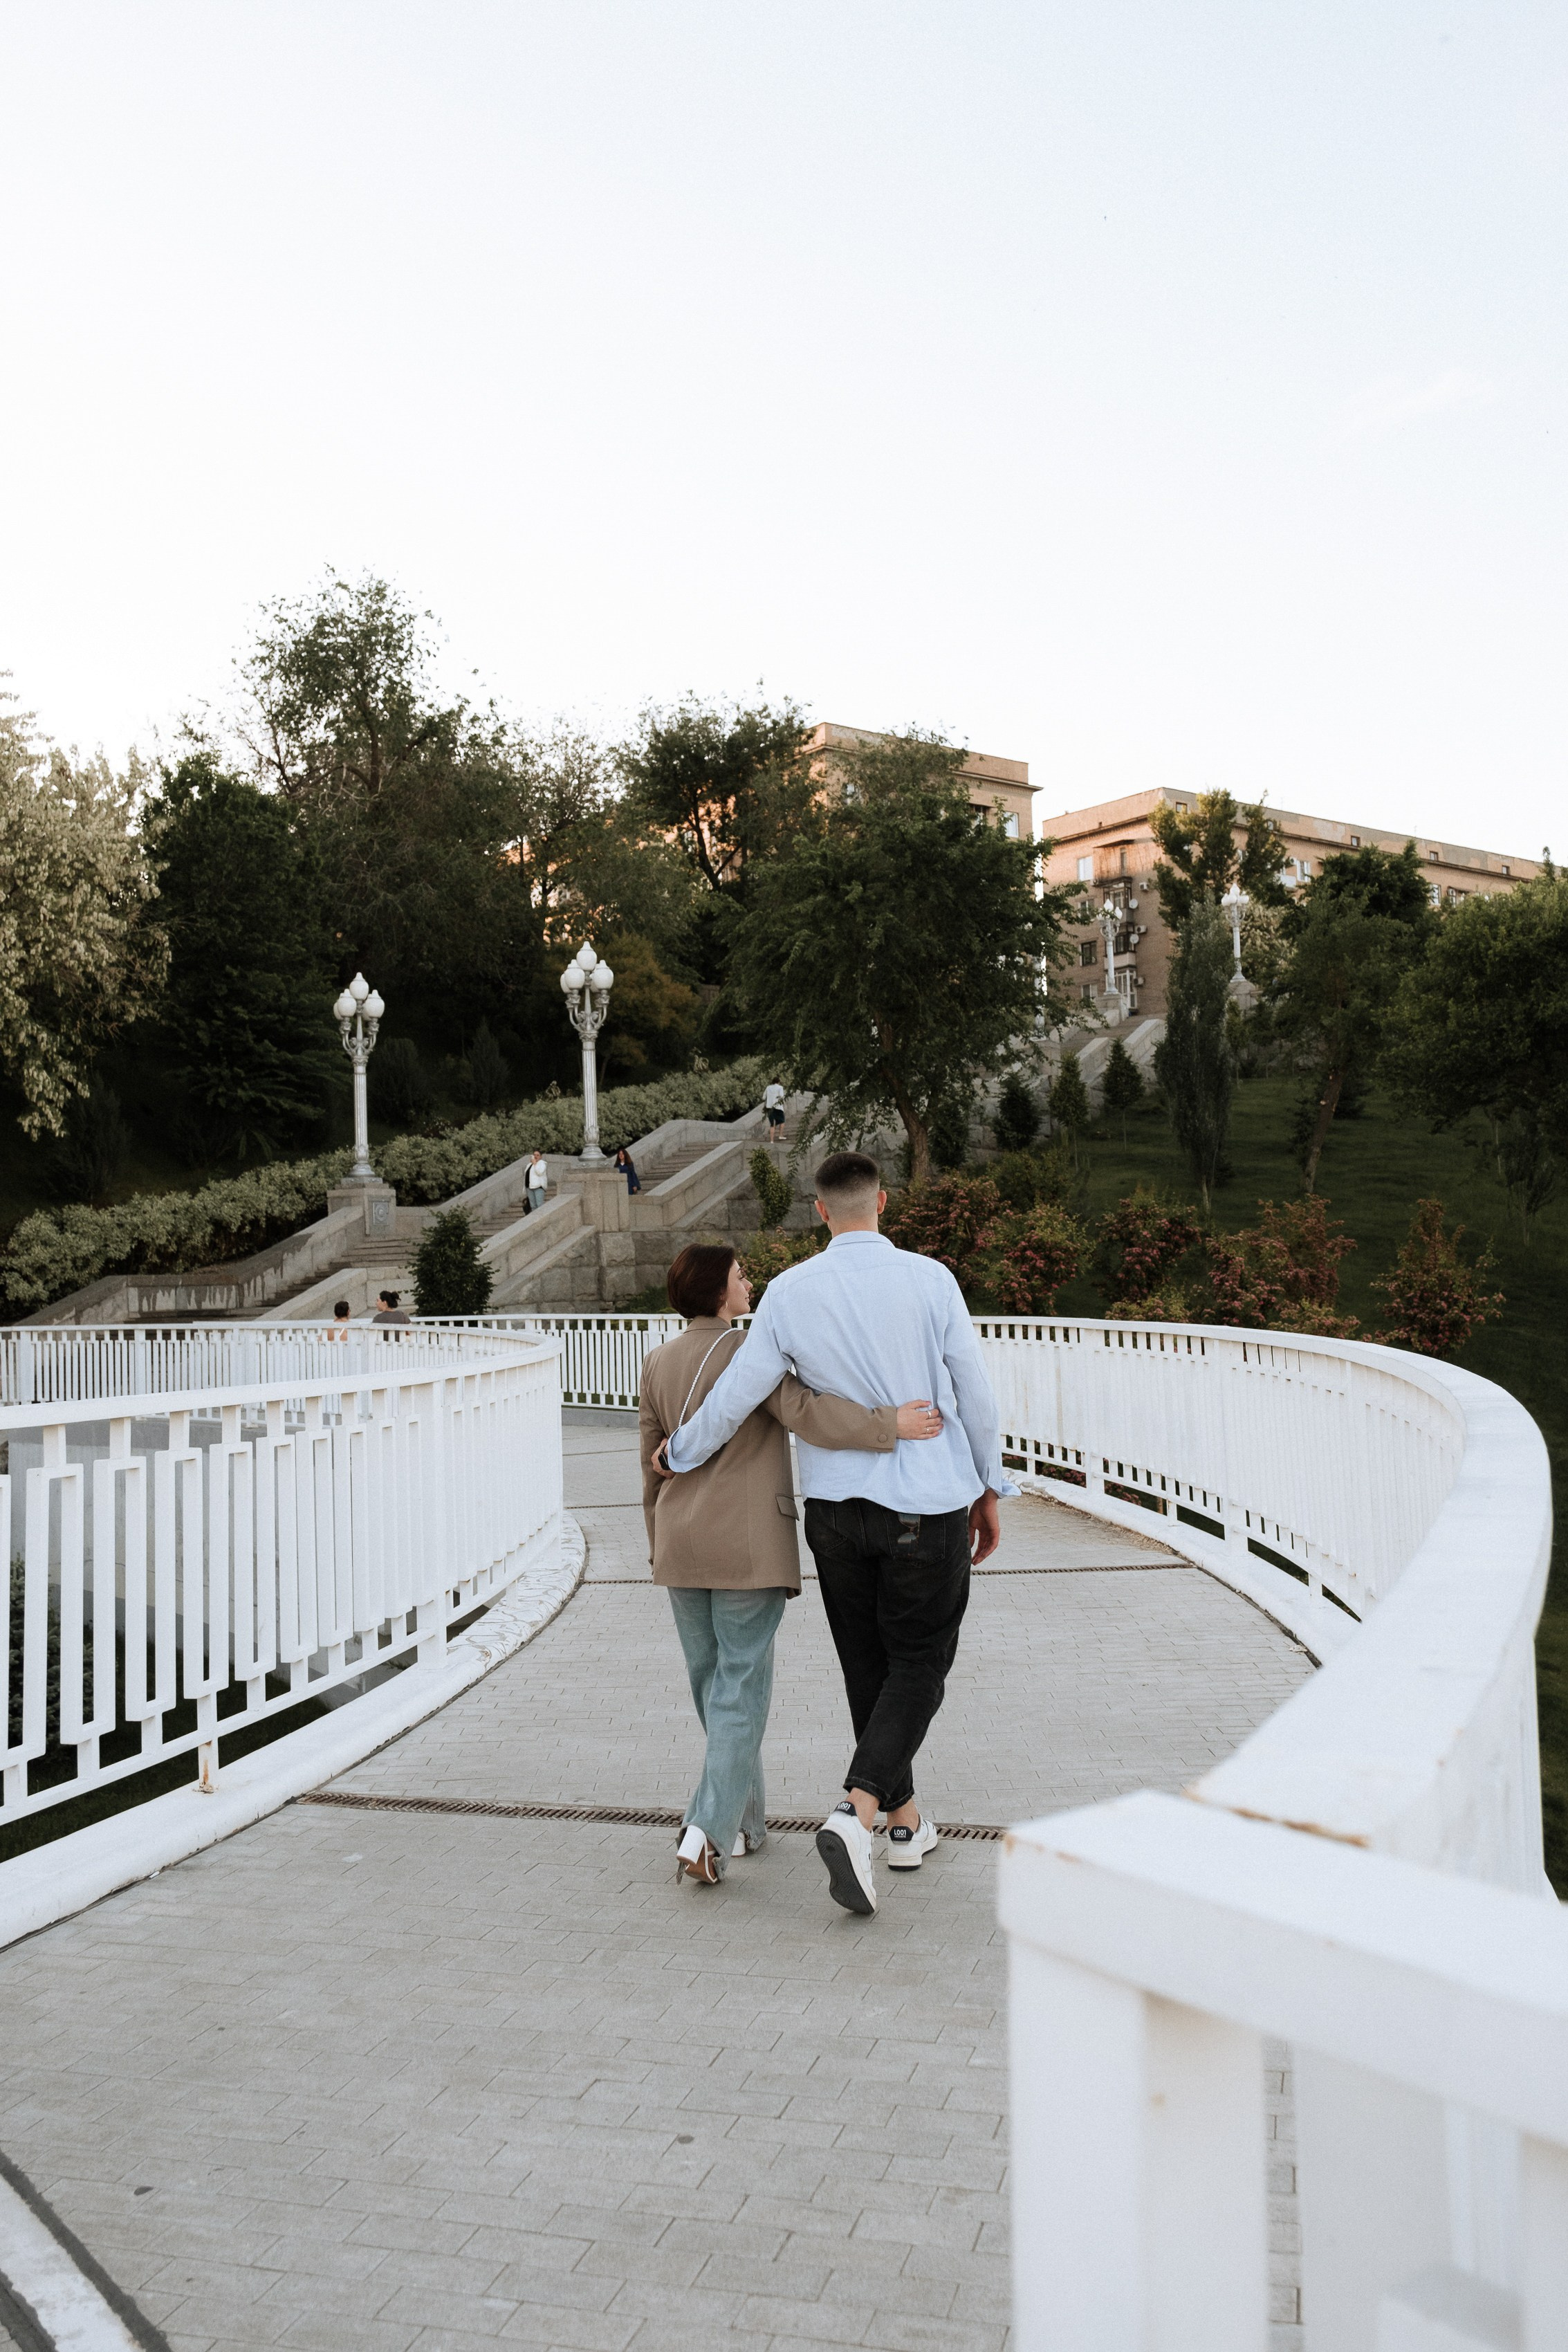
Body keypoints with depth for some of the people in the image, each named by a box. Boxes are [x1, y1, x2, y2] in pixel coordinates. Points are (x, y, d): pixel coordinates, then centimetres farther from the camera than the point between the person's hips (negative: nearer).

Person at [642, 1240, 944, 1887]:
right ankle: (709, 1832, -10)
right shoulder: (750, 1353, -12)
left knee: (712, 1682, 17)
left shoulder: (658, 1362, 8)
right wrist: (888, 1425, -27)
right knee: (742, 1689, 0)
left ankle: (746, 1817, 28)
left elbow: (653, 1463, 13)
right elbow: (803, 1411, -27)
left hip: (682, 1545, 6)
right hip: (748, 1546, -6)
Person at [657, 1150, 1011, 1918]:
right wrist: (989, 1489, 9)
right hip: (928, 1504, -2)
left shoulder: (790, 1292, -6)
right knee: (918, 1665, 7)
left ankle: (905, 1821, 29)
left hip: (835, 1504, 3)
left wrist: (679, 1453, 15)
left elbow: (735, 1395, -3)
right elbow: (974, 1394, -5)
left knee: (868, 1666, 17)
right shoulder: (930, 1280, -10)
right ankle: (857, 1815, -12)